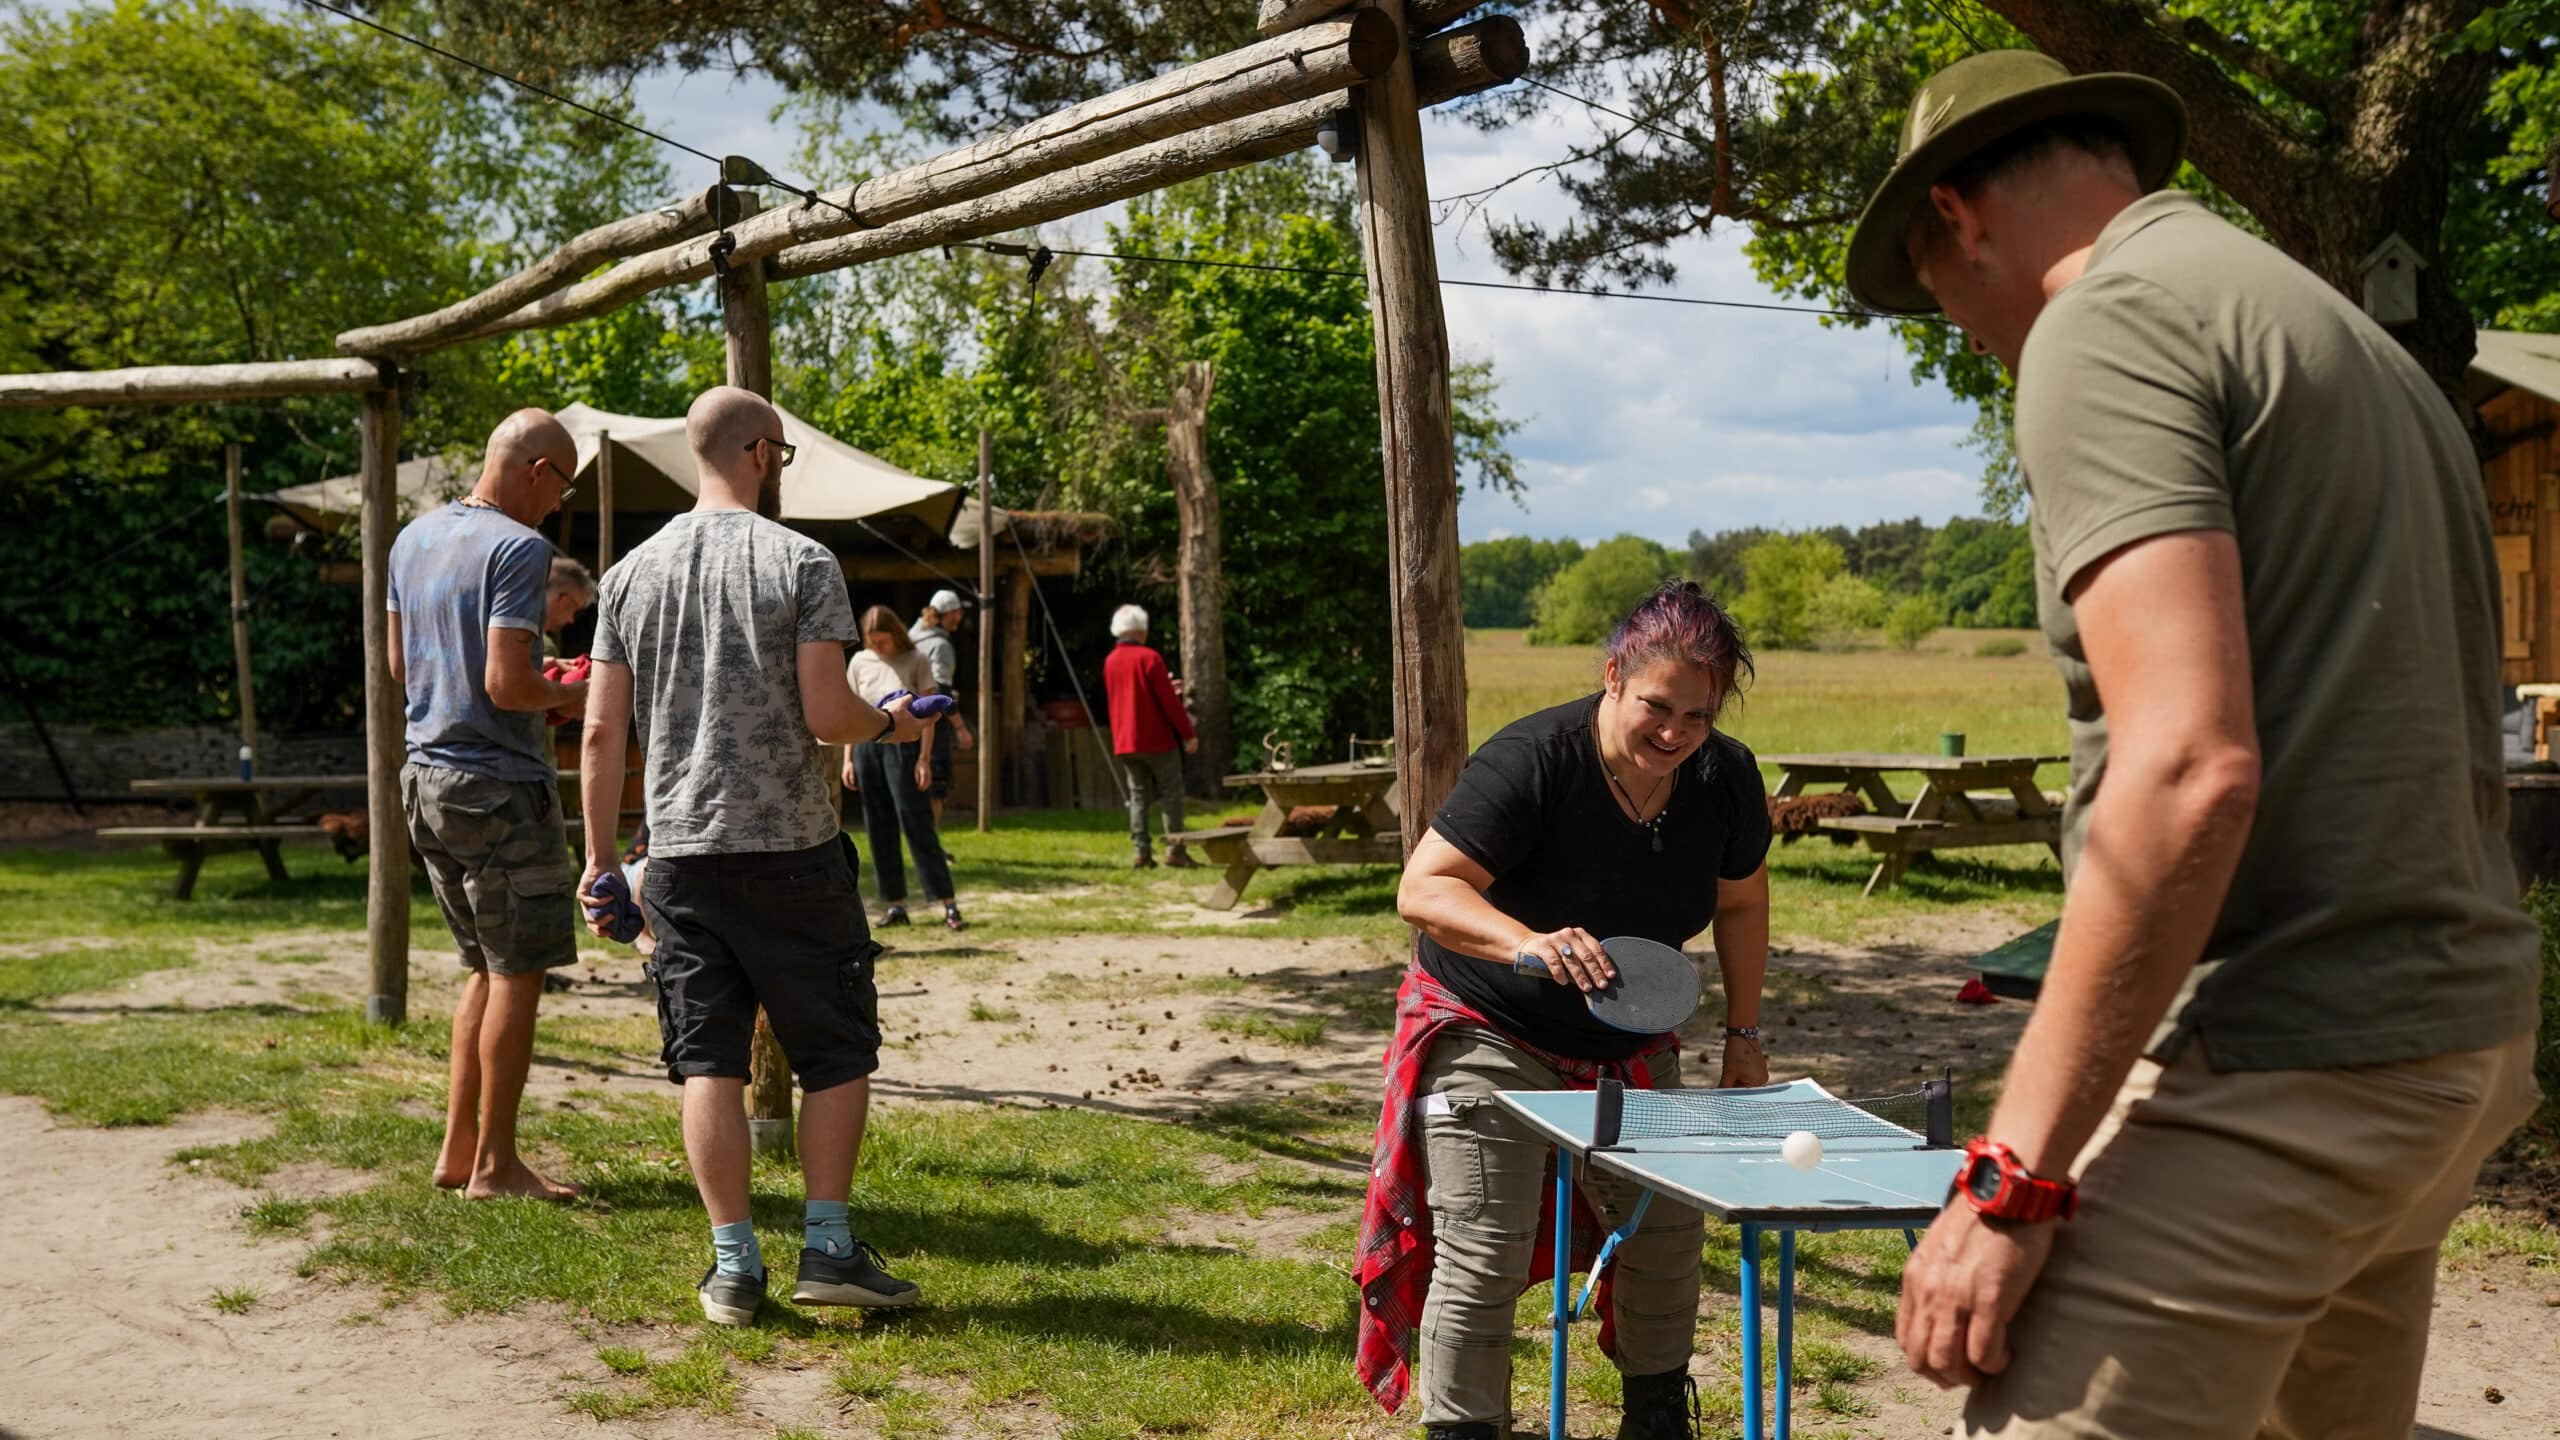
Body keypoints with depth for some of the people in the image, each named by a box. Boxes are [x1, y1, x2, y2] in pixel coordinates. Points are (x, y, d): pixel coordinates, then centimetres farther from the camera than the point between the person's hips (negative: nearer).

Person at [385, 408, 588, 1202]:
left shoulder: (413, 537, 12)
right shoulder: (519, 548, -15)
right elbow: (507, 686, -22)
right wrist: (571, 695, -3)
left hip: (424, 775, 9)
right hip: (498, 783, -9)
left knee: (486, 968, 18)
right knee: (517, 974, 2)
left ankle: (458, 1149, 20)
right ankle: (495, 1163, 7)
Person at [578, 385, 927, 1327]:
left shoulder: (633, 572, 8)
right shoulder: (802, 563, -6)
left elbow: (602, 731, 6)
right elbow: (827, 717, -12)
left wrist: (600, 855, 12)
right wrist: (890, 723, 9)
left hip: (679, 853, 4)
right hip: (789, 850, -4)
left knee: (708, 1059, 7)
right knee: (836, 1050, 8)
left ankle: (734, 1264, 8)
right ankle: (828, 1248, 7)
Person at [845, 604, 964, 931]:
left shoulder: (916, 661, -3)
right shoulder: (860, 662, 7)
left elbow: (928, 714, -3)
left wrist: (924, 759, -9)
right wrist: (848, 758, 8)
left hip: (903, 747, -4)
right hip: (867, 748, 4)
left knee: (918, 825, -7)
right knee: (879, 830, 5)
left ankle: (949, 904, -6)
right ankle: (895, 904, 12)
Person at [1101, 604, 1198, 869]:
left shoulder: (1110, 662, 9)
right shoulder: (1149, 657, -11)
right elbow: (1169, 701, -14)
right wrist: (1188, 734, -9)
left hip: (1124, 742, 6)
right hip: (1157, 739, -6)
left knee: (1137, 795, 8)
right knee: (1171, 792, 1)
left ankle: (1139, 850, 2)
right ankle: (1174, 849, -6)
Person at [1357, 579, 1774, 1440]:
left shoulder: (1726, 778, -10)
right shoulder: (1531, 762, -28)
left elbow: (1740, 902, 8)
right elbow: (1422, 890, -32)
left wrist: (1743, 1033, 6)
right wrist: (1530, 943, -48)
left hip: (1627, 1044, 6)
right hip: (1491, 1036, -5)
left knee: (1667, 1231, 9)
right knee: (1484, 1254, -9)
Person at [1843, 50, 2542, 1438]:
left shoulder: (2105, 322, -10)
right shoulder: (2360, 344, 19)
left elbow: (2188, 767, -22)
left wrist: (2012, 1179, -20)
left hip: (2276, 1069, -10)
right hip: (2457, 1045, 10)